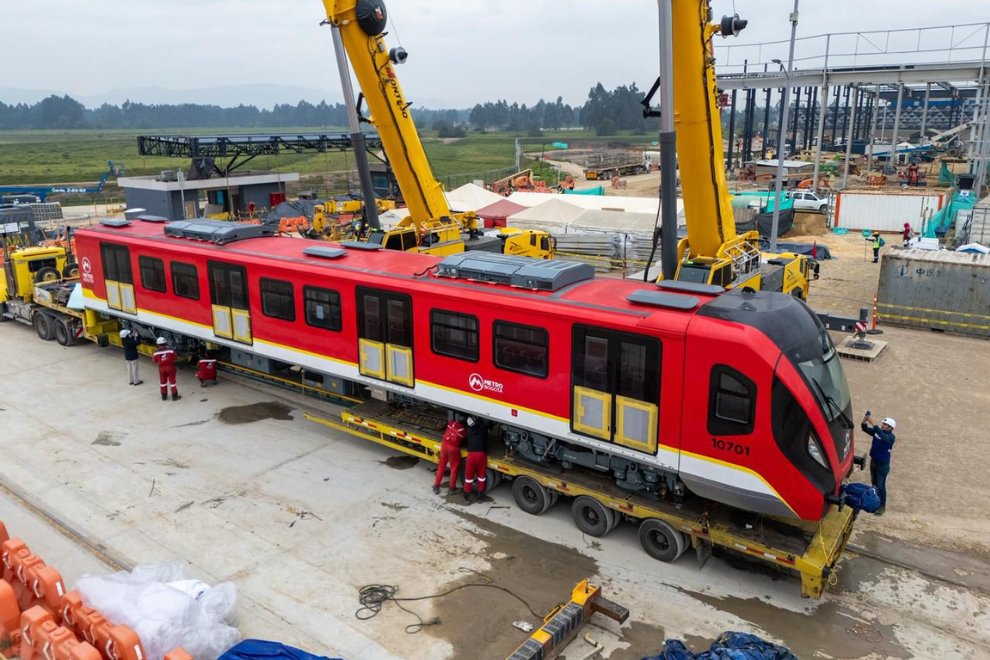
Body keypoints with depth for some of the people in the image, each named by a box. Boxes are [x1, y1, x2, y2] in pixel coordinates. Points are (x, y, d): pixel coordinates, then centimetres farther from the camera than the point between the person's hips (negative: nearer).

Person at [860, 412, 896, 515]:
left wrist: (873, 424, -46)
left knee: (881, 485, -1)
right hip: (873, 461, 6)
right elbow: (865, 429, -4)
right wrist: (865, 421, -26)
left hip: (883, 464, -6)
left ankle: (882, 506, 10)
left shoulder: (891, 437, -18)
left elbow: (883, 436, -39)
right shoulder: (877, 431, -1)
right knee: (874, 483, 16)